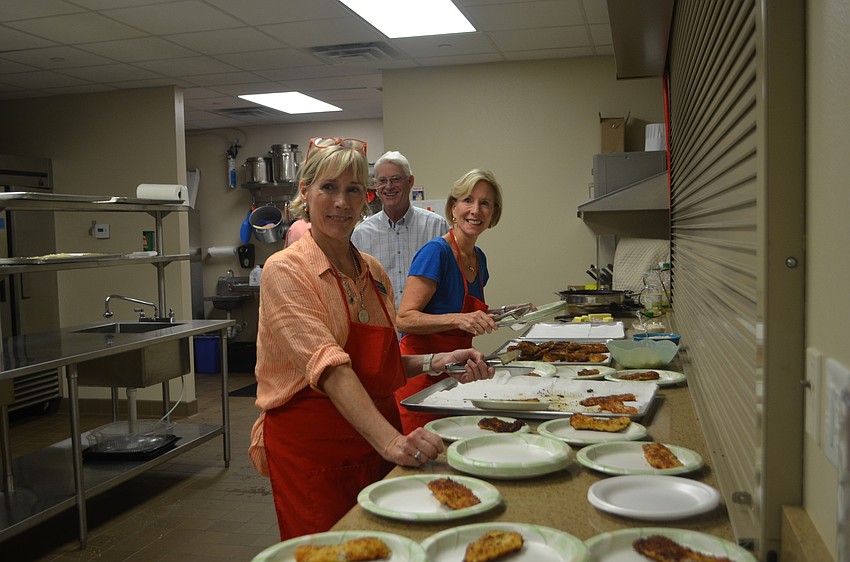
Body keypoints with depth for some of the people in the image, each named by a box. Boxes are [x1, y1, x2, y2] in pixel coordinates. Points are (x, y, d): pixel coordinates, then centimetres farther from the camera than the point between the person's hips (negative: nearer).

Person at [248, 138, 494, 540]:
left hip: (377, 440, 6)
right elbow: (328, 365, -26)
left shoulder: (374, 273, 9)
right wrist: (389, 440, -37)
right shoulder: (286, 271, -12)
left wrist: (432, 363, 0)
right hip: (311, 446, -6)